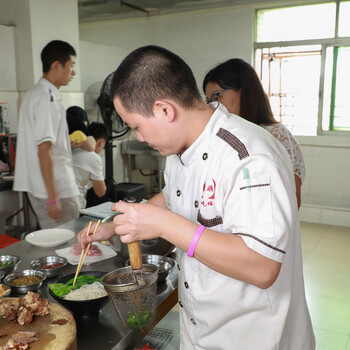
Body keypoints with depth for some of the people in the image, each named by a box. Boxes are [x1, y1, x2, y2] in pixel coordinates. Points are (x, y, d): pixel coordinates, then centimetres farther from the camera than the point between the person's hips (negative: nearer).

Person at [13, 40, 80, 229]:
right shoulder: (47, 98, -18)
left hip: (37, 185, 10)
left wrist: (67, 143, 22)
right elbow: (44, 152, -22)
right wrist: (53, 197, -22)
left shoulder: (34, 93, 13)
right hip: (57, 188, -10)